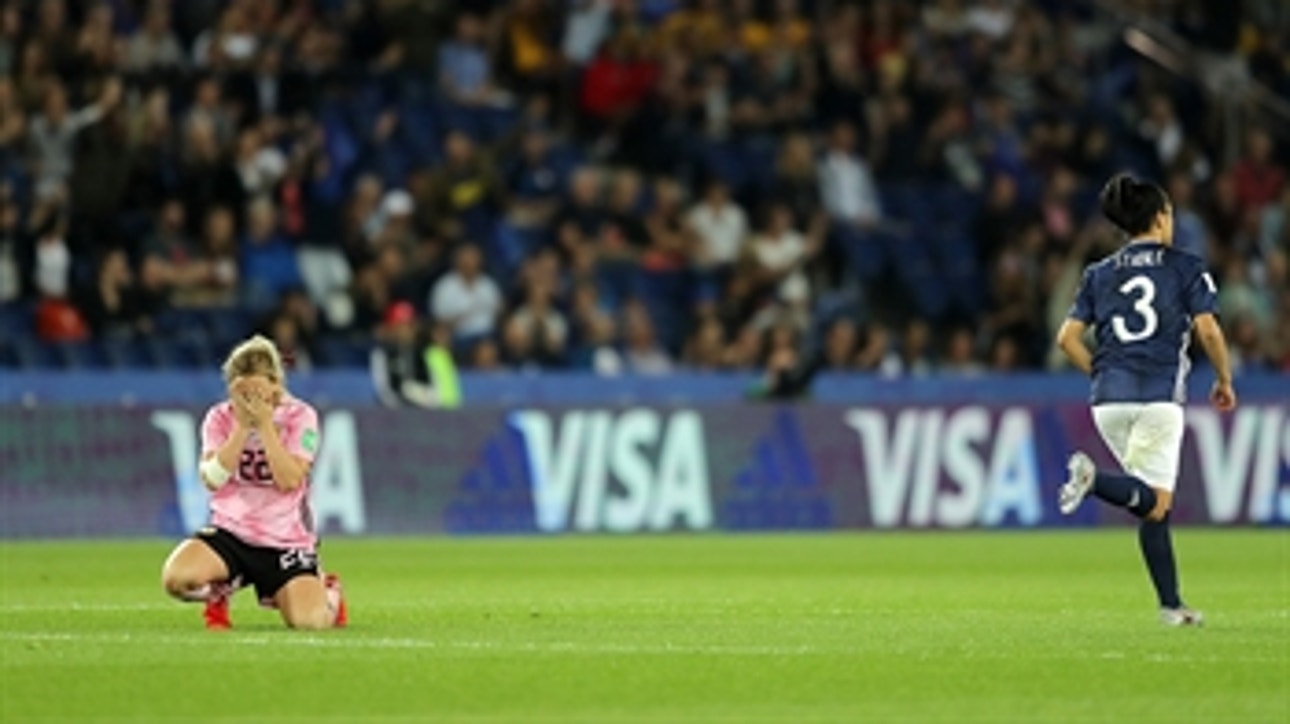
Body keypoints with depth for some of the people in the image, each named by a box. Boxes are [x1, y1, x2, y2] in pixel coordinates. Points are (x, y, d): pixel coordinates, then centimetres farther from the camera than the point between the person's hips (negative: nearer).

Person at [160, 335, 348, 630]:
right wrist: (242, 426, -18)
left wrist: (265, 424, -19)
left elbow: (289, 481, -18)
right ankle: (218, 592, 10)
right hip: (230, 533, 1)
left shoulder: (300, 417, -6)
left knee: (308, 621, -22)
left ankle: (329, 593, 19)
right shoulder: (220, 418, 0)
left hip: (285, 541, -1)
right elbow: (213, 479, -14)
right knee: (176, 578, -29)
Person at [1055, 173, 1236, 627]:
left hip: (1108, 400, 5)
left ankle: (1172, 605, 10)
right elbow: (1208, 331, -5)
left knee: (1152, 502, 13)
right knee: (1155, 503, -9)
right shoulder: (1186, 267, 4)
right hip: (1159, 396, -5)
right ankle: (1094, 479, -37)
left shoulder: (1100, 274, 15)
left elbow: (1068, 338, 9)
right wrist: (1225, 381, 10)